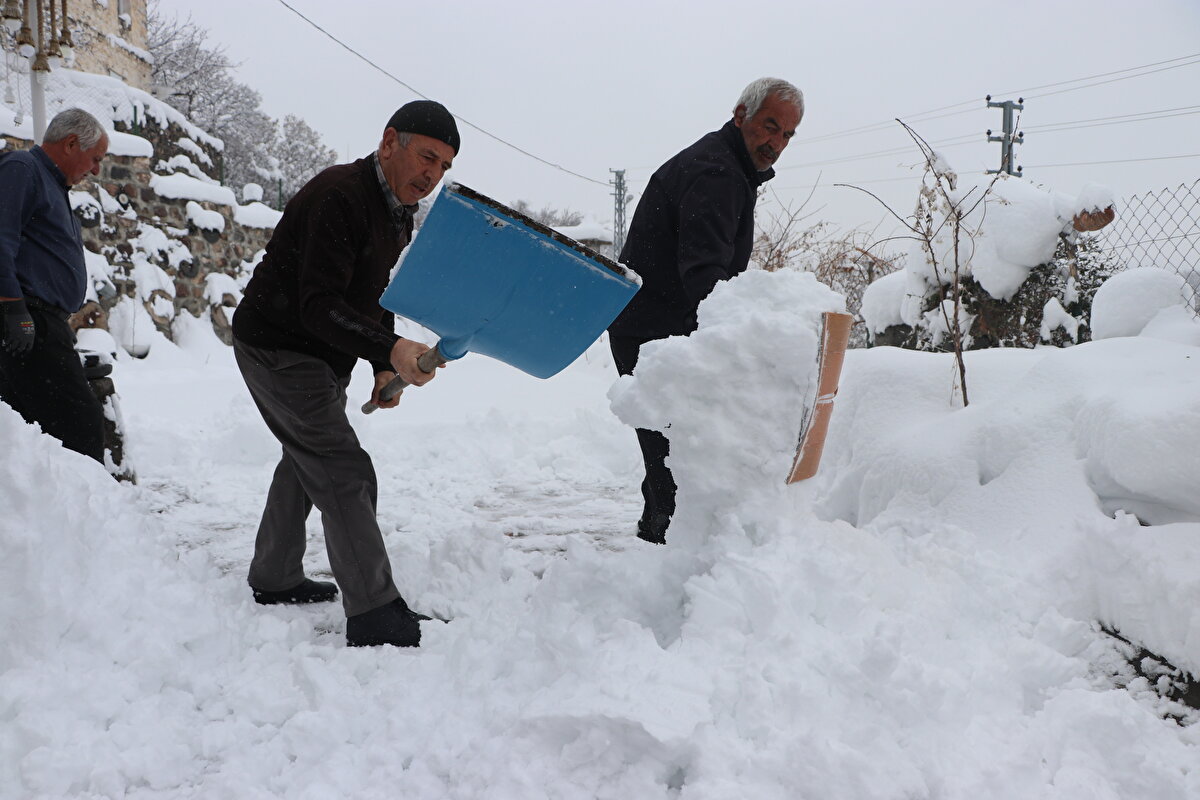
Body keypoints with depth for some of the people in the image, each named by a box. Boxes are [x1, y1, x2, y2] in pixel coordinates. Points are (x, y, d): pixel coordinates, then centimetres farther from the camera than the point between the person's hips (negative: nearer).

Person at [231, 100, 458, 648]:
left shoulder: (397, 212, 6)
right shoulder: (339, 197, -26)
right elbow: (318, 305, -34)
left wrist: (384, 368, 3)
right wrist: (391, 351, -45)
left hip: (322, 356, 11)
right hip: (277, 347, -11)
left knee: (308, 459, 24)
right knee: (344, 473, -16)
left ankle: (274, 579, 41)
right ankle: (373, 614, -17)